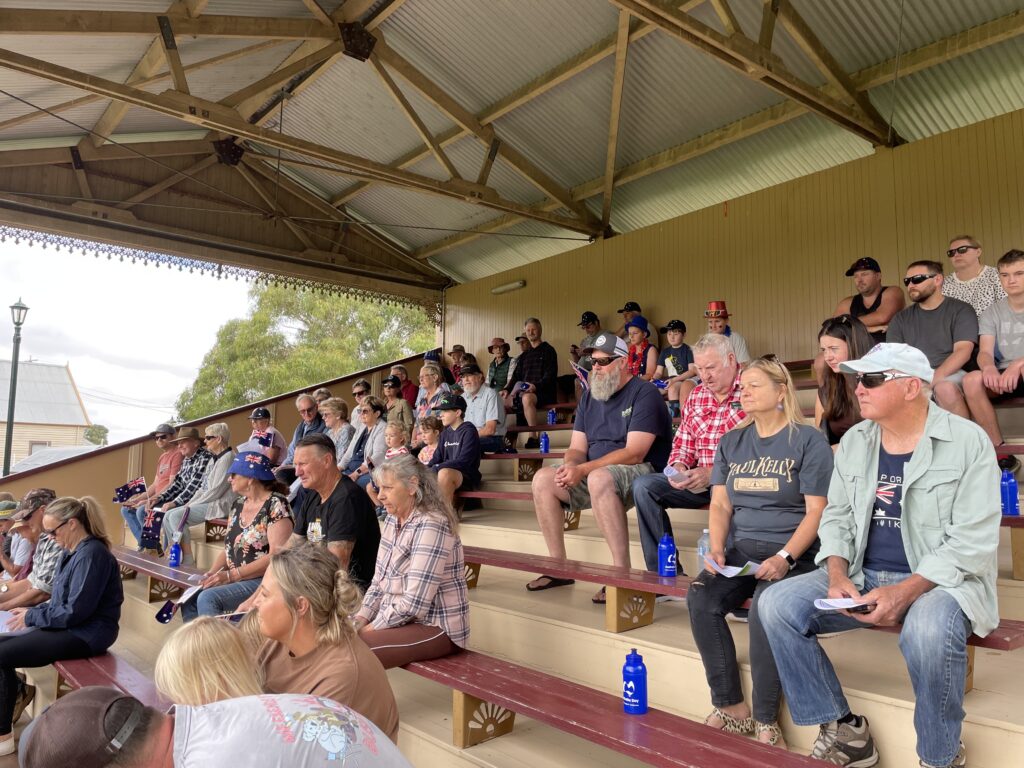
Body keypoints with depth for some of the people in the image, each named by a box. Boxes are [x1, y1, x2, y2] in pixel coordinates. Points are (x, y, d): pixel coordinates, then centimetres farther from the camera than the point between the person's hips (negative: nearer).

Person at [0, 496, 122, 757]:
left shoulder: (91, 554, -22)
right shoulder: (74, 551, 9)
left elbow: (75, 612, -23)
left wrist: (31, 616, -11)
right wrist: (31, 611, 2)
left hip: (85, 635, -10)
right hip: (69, 626, 10)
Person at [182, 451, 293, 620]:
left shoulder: (276, 505, -13)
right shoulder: (238, 504, 12)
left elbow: (276, 556, -20)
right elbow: (229, 546, 17)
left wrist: (231, 575, -20)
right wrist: (211, 573, -2)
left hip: (265, 581, -8)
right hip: (235, 581, 8)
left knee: (208, 598, -23)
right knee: (190, 598, -6)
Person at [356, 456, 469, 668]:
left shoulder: (431, 525, -21)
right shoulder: (393, 520, 7)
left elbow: (414, 602, -25)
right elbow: (379, 581, 12)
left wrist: (372, 628, -15)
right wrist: (361, 618, -2)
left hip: (436, 627, -9)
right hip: (397, 618, 9)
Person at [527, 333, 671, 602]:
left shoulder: (644, 393, -10)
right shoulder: (590, 396, 13)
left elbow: (634, 453, -20)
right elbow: (577, 448, 10)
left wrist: (583, 469, -25)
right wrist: (570, 466, -15)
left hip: (641, 472, -7)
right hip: (592, 475, 8)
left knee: (599, 478, -38)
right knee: (543, 478, -11)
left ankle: (622, 571, -31)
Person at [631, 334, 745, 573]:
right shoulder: (695, 396, 16)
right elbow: (682, 444, 19)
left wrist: (713, 474, -21)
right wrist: (679, 468, -5)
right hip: (699, 481, 7)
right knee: (644, 486, -11)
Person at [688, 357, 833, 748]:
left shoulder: (808, 440, -1)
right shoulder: (731, 442, 14)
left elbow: (815, 511, -7)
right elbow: (720, 505, 9)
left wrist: (784, 558, -21)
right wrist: (716, 549, -9)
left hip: (793, 552, -4)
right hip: (740, 548, 5)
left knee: (765, 607, -33)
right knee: (700, 599, -23)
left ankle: (765, 720, -15)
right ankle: (732, 708, -9)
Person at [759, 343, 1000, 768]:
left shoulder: (968, 441, -9)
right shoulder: (854, 441, 7)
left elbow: (972, 541, -14)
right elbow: (836, 515, 10)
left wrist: (904, 592, -25)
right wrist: (837, 576, -9)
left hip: (940, 581, -5)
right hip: (862, 576, 5)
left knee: (928, 629, -38)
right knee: (777, 603, -15)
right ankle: (843, 731, 0)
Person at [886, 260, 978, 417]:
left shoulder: (960, 310, 6)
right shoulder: (900, 318, 17)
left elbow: (963, 351, -8)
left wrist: (932, 379, -23)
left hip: (949, 374, -2)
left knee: (946, 388, -37)